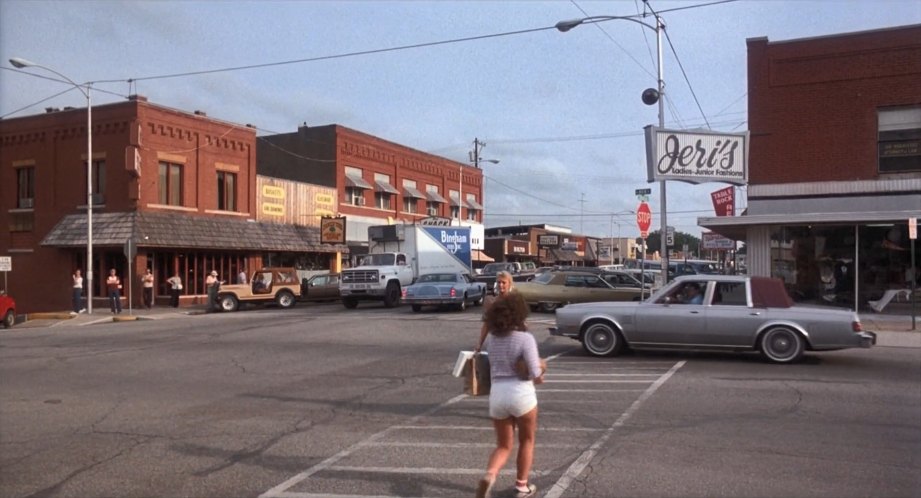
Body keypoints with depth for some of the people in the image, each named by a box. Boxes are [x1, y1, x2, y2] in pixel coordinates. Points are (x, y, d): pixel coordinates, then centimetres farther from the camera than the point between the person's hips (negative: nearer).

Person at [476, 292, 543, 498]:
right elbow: (536, 374, -15)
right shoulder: (525, 338, -11)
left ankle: (489, 475, -10)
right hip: (521, 394, -4)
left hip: (497, 394, 4)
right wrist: (540, 377, 7)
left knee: (503, 446, 16)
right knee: (527, 441, 22)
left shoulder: (490, 339, 6)